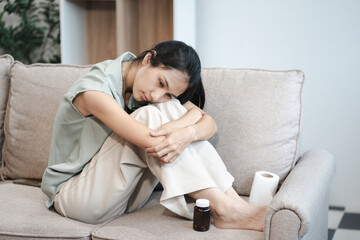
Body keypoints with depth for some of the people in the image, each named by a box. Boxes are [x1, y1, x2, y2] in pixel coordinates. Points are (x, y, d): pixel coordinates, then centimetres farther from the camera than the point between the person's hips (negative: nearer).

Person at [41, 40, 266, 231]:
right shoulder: (94, 90, -25)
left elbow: (210, 123, -13)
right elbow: (158, 145, -33)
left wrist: (188, 133, -35)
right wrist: (193, 114, -19)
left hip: (119, 193, 6)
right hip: (75, 194, -6)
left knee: (171, 108, -15)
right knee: (151, 115, -27)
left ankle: (231, 201, -20)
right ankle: (225, 209, -27)